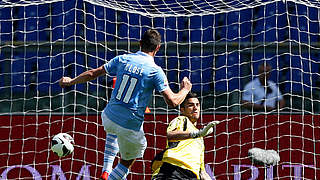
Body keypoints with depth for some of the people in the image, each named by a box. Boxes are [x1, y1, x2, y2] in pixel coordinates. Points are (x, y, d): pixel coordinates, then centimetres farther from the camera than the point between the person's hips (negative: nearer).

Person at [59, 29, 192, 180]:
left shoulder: (122, 59, 0)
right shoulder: (156, 71, -11)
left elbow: (92, 74, 8)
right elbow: (172, 102, -13)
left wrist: (71, 81, 25)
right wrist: (185, 90, 7)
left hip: (108, 117, 5)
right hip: (131, 126, -5)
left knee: (114, 129, 41)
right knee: (126, 163, 18)